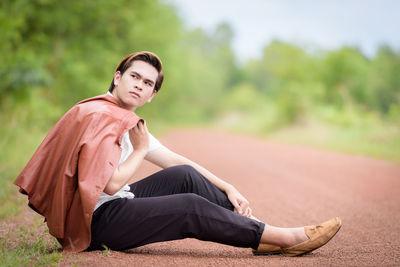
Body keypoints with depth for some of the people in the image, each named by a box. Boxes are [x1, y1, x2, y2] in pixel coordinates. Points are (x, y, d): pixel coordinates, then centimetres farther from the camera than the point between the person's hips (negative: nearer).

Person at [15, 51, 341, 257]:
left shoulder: (129, 121, 13)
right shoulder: (100, 116, -17)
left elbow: (177, 161, 14)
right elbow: (111, 184, -24)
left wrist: (228, 188, 8)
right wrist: (140, 150, -9)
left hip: (114, 205, 9)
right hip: (96, 221, -9)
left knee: (184, 176, 1)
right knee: (192, 207, -16)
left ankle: (257, 229, 4)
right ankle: (287, 237, -9)